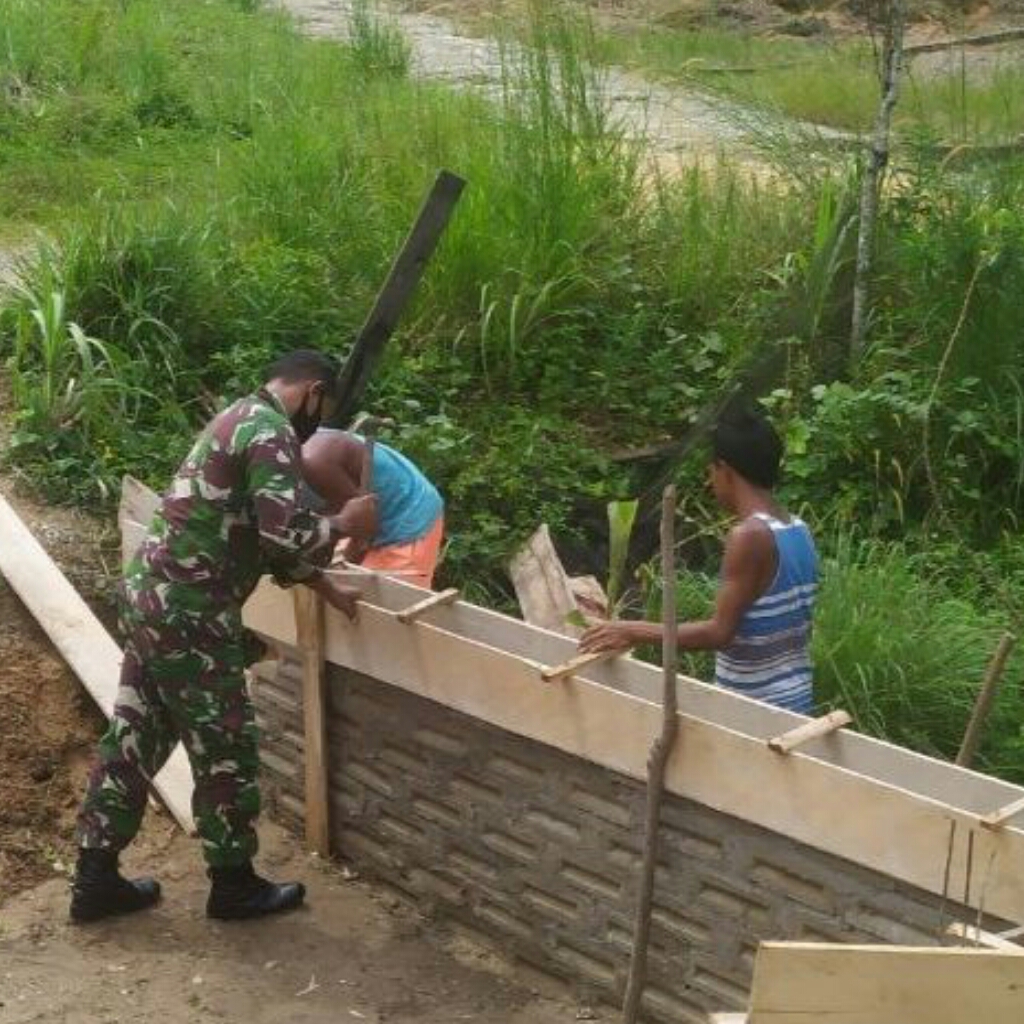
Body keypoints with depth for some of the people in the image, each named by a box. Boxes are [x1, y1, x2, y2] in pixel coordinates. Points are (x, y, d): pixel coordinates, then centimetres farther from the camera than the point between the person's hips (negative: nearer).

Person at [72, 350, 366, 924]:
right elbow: (287, 536, -23)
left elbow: (261, 536, 25)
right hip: (189, 613, -10)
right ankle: (234, 884, 18)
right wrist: (343, 525, -3)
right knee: (226, 749, 4)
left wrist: (326, 588, 26)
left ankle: (96, 879, 22)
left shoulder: (242, 420, 19)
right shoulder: (272, 432, -14)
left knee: (136, 737, 15)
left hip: (153, 596, 10)